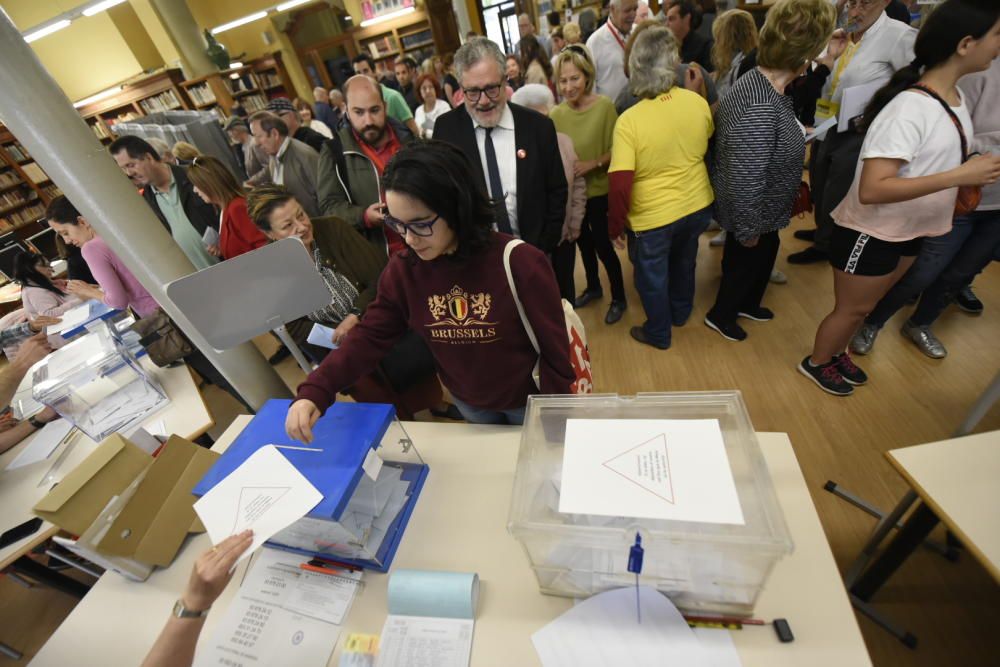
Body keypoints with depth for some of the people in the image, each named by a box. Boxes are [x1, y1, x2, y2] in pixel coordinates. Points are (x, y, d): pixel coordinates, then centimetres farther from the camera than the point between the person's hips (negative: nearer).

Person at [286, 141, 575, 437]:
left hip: (529, 402, -3)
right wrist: (313, 392, -25)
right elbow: (369, 337, -11)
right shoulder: (402, 270, -15)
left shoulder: (519, 263, -29)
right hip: (467, 402, 4)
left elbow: (555, 350, -20)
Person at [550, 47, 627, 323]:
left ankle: (619, 298, 25)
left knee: (602, 245, 2)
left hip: (599, 191, -4)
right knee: (583, 243, 20)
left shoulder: (605, 106, -16)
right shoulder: (556, 114, -6)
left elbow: (614, 151, -12)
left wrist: (592, 164, -27)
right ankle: (593, 287, 44)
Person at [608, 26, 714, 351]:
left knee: (653, 276, 17)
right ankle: (681, 313, 51)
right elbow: (705, 146, 11)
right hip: (698, 204, 5)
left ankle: (658, 333, 37)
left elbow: (620, 185, -25)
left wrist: (615, 226, -12)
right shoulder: (698, 102, -7)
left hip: (654, 215, -5)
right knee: (683, 262, 28)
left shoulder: (629, 120, -23)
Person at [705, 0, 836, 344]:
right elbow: (745, 180, -30)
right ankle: (720, 315, 39)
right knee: (744, 263, 14)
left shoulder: (757, 81, -1)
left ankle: (747, 304, 50)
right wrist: (748, 229, -20)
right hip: (752, 215, -9)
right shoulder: (761, 109, -34)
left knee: (764, 256, 27)